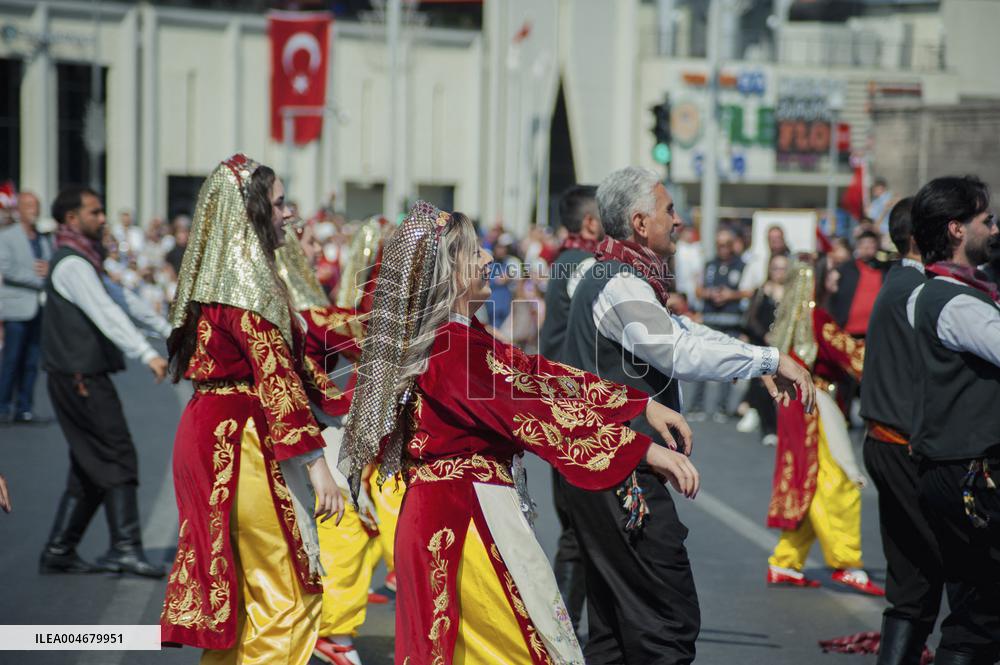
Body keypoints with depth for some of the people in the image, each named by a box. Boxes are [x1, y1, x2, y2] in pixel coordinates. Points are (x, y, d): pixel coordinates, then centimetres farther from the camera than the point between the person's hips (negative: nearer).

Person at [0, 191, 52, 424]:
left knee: (32, 362, 5)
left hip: (40, 308, 5)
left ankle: (24, 408, 10)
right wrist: (37, 276, -14)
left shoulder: (45, 239, 14)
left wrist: (49, 271, -6)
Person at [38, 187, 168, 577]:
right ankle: (125, 547, -15)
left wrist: (166, 328, 22)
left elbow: (119, 301, 24)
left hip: (86, 377, 10)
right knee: (118, 458, -12)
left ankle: (58, 552, 13)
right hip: (79, 378, -10)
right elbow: (106, 314, -25)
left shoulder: (84, 261, 19)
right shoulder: (72, 264, -14)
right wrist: (147, 354, -33)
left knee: (89, 468, 11)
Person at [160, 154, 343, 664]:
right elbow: (275, 373, -21)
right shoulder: (249, 278, -15)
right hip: (246, 441, -10)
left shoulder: (213, 274, 12)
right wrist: (315, 462, -22)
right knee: (291, 593, -4)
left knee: (232, 589, 16)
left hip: (208, 433, 10)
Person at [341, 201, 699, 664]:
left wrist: (643, 405, 3)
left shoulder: (457, 335, 11)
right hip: (470, 516, -10)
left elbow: (534, 372, 8)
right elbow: (531, 411, -26)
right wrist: (645, 451, -27)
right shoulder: (453, 348, -19)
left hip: (440, 516, 10)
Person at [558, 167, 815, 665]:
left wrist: (764, 364, 14)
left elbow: (676, 330, 22)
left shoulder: (610, 278, 18)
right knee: (670, 624, -11)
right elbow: (683, 354, -25)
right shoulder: (621, 285, -14)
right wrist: (771, 359, -18)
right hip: (625, 479, -11)